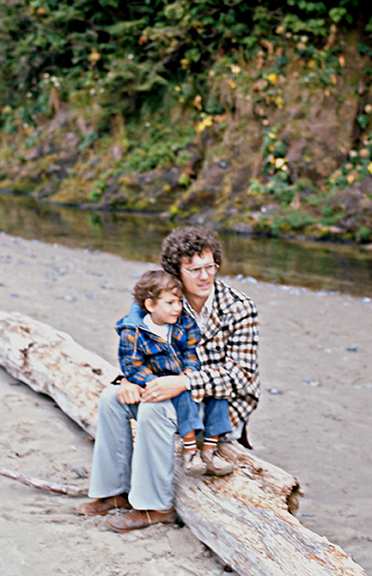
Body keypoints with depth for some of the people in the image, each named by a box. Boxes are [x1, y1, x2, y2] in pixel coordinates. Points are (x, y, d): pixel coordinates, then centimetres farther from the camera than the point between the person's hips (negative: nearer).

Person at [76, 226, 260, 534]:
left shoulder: (238, 308, -19)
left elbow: (240, 375, -23)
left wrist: (183, 383, -33)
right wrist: (129, 379, -15)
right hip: (182, 394, 7)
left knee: (154, 409, -29)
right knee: (112, 397, -5)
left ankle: (156, 507, -16)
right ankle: (116, 489, 6)